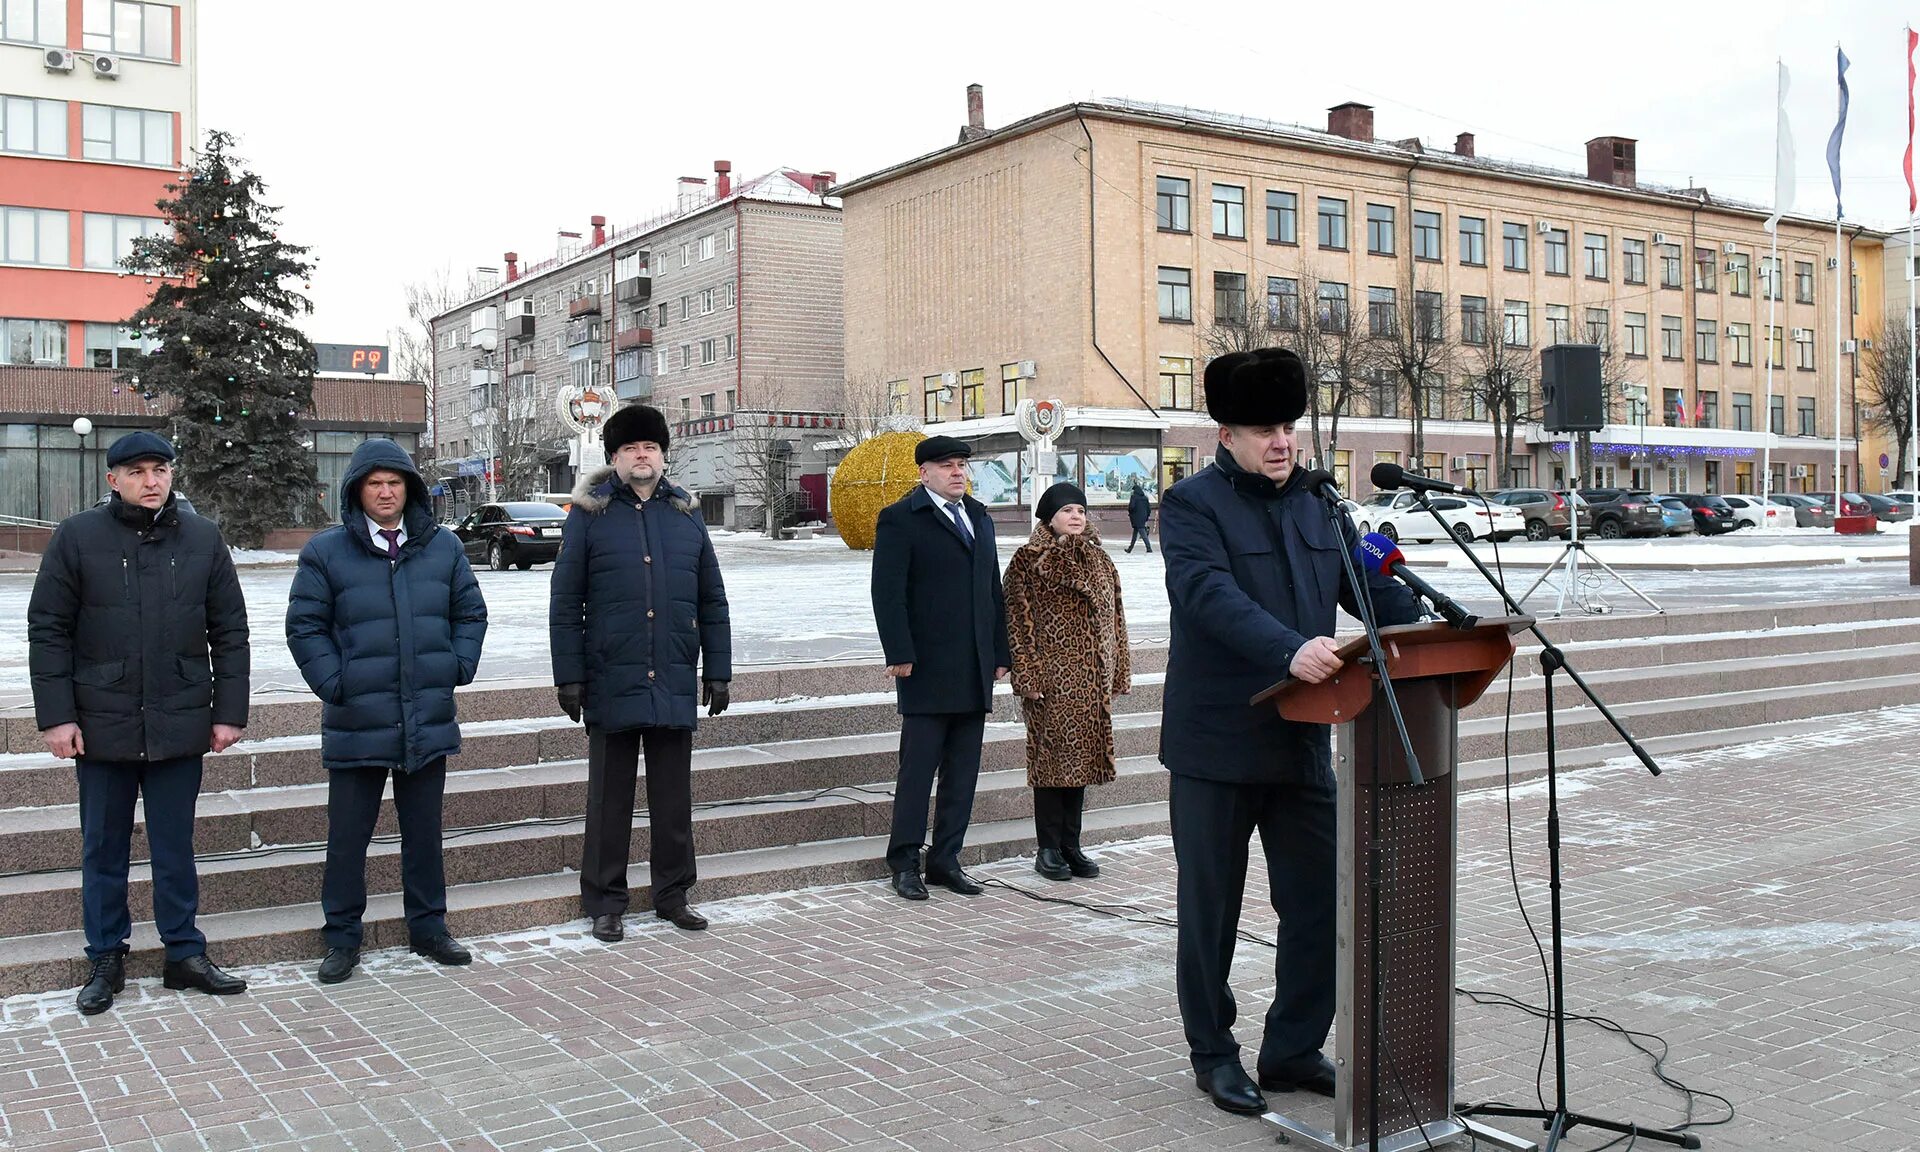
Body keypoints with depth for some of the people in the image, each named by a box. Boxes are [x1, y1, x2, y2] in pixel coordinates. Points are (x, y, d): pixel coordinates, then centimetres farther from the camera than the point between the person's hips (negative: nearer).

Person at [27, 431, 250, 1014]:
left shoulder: (203, 539, 3)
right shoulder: (77, 538, -1)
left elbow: (230, 632, 6)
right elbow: (47, 631, -1)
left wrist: (229, 711, 1)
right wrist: (56, 716, -6)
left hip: (179, 725, 1)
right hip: (103, 725, -1)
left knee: (175, 849, 10)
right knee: (104, 850, 11)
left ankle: (185, 954, 21)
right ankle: (106, 960, 23)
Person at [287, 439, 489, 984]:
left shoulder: (443, 547, 7)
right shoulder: (326, 552, -1)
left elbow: (471, 613, 13)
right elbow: (304, 626, 0)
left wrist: (458, 668, 1)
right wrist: (333, 683, -9)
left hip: (429, 722, 3)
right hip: (357, 724, -2)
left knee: (424, 831, 13)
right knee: (347, 836, 5)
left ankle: (428, 927, 27)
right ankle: (342, 939, 18)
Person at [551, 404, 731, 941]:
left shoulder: (686, 515, 10)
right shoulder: (589, 515, 1)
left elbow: (712, 601, 12)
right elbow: (565, 604, -1)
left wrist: (717, 671, 8)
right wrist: (569, 677, -6)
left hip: (675, 685, 3)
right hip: (612, 685, -3)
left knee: (674, 797, 10)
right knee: (610, 800, 6)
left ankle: (673, 894, 23)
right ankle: (604, 903, 17)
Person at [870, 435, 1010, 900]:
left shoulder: (979, 517, 18)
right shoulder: (900, 518, -3)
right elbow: (887, 593, -9)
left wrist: (1000, 652, 14)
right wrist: (899, 654, -16)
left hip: (974, 671, 7)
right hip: (927, 669, -7)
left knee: (963, 770, 8)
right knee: (917, 768, -2)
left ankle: (945, 859, 17)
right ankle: (905, 862, 8)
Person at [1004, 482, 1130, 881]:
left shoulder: (1098, 560, 13)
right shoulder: (1027, 562, -3)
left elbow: (1114, 618, 14)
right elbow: (1019, 621, -7)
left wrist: (1119, 671, 9)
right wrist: (1027, 675, -14)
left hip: (1090, 676, 5)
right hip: (1050, 675, -5)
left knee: (1081, 756, 8)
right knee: (1051, 755, -2)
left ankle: (1071, 846, 16)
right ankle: (1049, 849, 6)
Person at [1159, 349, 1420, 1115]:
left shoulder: (1320, 506, 13)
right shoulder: (1192, 504, -8)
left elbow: (1374, 587, 8)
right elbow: (1209, 594, -24)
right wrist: (1291, 650, -39)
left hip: (1302, 742, 6)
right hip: (1216, 744, -5)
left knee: (1321, 904, 8)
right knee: (1211, 909, 8)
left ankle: (1293, 1051, 24)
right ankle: (1213, 1054, 24)